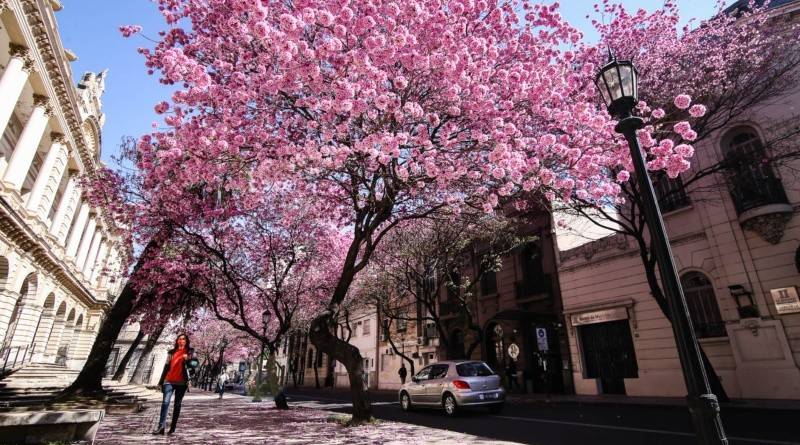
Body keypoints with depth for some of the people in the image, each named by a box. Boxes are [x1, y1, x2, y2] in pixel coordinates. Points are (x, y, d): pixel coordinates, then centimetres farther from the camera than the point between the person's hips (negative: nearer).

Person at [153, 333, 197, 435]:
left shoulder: (190, 352, 4)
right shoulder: (172, 352, 11)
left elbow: (195, 364, -5)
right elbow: (166, 367, 13)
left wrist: (188, 359, -24)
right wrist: (161, 381, 11)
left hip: (182, 382, -1)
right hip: (169, 381, 2)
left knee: (177, 405, 4)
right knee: (165, 402, -13)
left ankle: (173, 428, 10)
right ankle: (161, 427, -15)